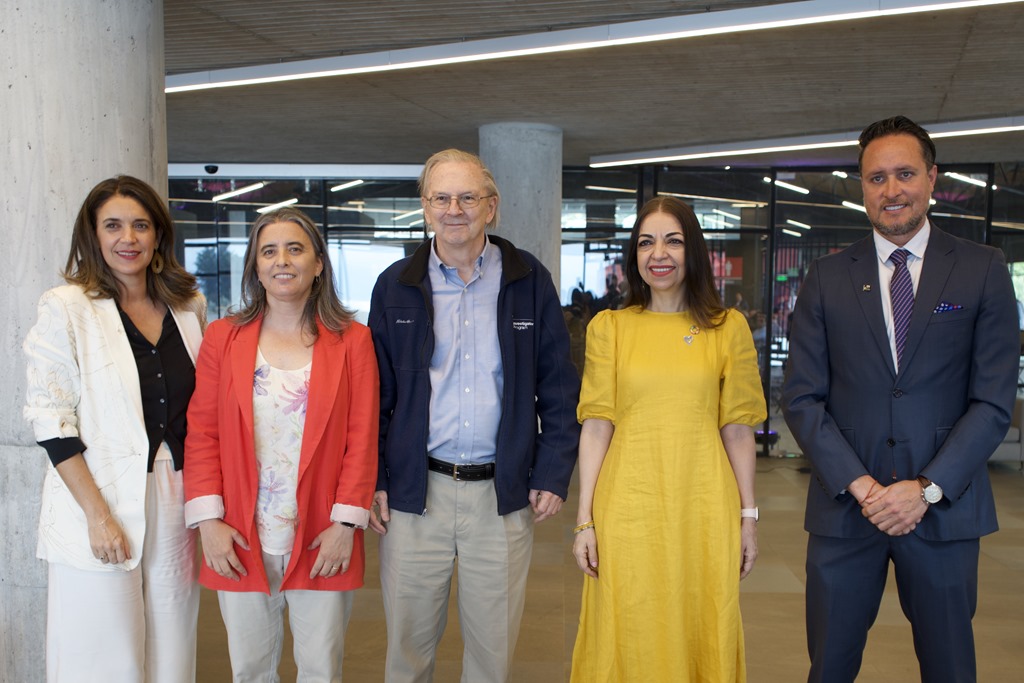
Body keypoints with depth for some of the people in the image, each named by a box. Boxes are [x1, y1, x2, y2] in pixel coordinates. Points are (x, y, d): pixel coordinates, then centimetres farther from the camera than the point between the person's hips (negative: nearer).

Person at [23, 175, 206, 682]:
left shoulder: (189, 306, 9)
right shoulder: (66, 308, -4)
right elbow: (50, 421, -8)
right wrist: (98, 515, -14)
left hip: (174, 509, 4)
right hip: (99, 511, -4)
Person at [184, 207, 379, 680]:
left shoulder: (352, 341, 2)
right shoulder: (223, 338, 5)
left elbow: (363, 438, -1)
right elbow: (201, 433, 3)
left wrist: (346, 522, -8)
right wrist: (208, 520, -5)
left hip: (323, 543, -1)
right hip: (240, 541, 1)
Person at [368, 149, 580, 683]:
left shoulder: (530, 282, 3)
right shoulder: (396, 286, 5)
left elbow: (558, 388, 5)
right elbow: (375, 393, 6)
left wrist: (553, 473, -2)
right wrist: (373, 480, 0)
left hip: (504, 493, 0)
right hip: (414, 492, 0)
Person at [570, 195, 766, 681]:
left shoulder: (729, 327, 3)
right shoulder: (609, 327, 3)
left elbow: (737, 430, 5)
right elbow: (596, 427, 1)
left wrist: (748, 516, 3)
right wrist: (585, 520, -2)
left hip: (704, 509, 1)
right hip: (628, 508, 0)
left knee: (704, 638, 11)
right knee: (630, 642, 9)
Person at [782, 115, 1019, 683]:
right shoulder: (827, 278, 4)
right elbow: (802, 398, 0)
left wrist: (926, 488, -12)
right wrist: (860, 485, -10)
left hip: (942, 506, 0)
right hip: (844, 506, 1)